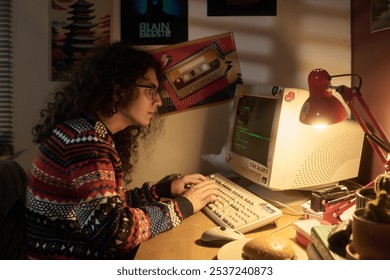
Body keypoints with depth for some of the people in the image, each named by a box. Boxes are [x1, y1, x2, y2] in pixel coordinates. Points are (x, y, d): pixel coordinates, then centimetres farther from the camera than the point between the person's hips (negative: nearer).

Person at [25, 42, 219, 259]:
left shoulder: (98, 134, 6)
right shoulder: (85, 137, -23)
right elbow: (114, 230, -30)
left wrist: (165, 189, 1)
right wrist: (183, 205, -18)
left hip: (83, 252, 8)